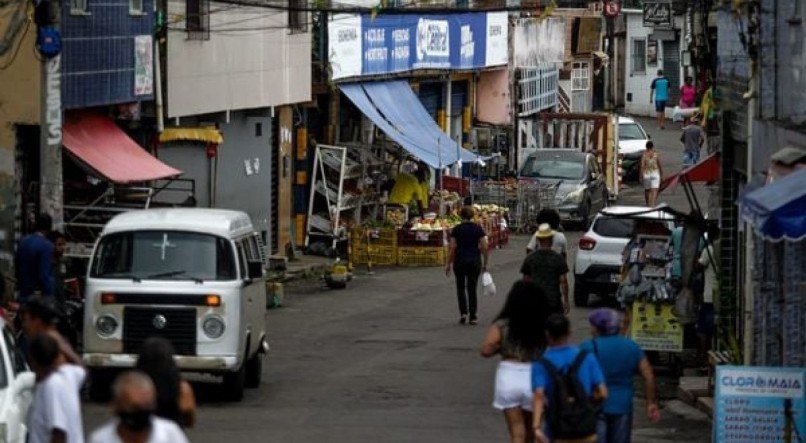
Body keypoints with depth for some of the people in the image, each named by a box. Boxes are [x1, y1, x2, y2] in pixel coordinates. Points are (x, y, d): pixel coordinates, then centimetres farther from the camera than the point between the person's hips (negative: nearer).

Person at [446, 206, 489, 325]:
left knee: (460, 287, 14)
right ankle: (473, 317, 6)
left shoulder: (456, 229, -4)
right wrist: (485, 264, 5)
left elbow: (452, 248, -6)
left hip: (460, 261, -1)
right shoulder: (478, 228, -1)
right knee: (472, 289, 8)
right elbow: (484, 247, -3)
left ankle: (463, 313, -2)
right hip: (475, 260, 1)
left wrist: (448, 264, 2)